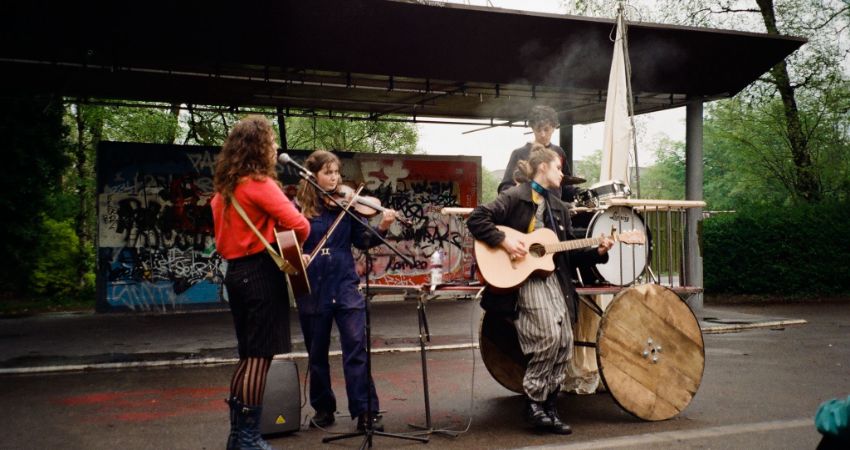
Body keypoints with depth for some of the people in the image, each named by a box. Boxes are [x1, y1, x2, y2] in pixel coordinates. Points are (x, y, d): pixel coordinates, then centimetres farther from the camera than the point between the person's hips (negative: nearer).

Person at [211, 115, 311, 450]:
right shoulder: (259, 183, -13)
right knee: (260, 356, -3)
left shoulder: (224, 187, 13)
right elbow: (299, 224, -21)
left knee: (247, 355, 16)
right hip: (261, 273, -9)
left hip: (235, 271, 9)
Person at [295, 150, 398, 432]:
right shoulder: (298, 207, -2)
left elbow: (362, 241, 2)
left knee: (356, 347, -5)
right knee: (317, 353, 12)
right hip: (312, 289, 0)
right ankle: (323, 409, 27)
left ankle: (366, 412, 0)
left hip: (345, 285, 0)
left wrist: (382, 228, -14)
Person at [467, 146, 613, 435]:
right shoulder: (515, 197, -3)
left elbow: (569, 252, 19)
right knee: (550, 335, -21)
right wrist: (504, 241, -20)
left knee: (565, 341, -1)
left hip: (553, 278, 8)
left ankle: (549, 408, 10)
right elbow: (476, 219, -12)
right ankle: (534, 402, -5)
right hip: (523, 279, -7)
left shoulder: (559, 207, 19)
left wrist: (597, 252, 5)